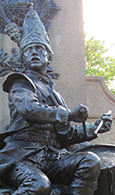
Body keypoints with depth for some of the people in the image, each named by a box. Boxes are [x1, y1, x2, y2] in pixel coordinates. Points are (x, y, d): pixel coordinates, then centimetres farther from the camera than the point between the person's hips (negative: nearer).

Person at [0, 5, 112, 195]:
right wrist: (68, 114, -20)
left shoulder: (55, 94, 28)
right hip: (22, 156, -5)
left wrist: (94, 128, 12)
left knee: (91, 161, -23)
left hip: (52, 158, 6)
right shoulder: (20, 82, 8)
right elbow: (29, 108, -15)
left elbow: (66, 135, 25)